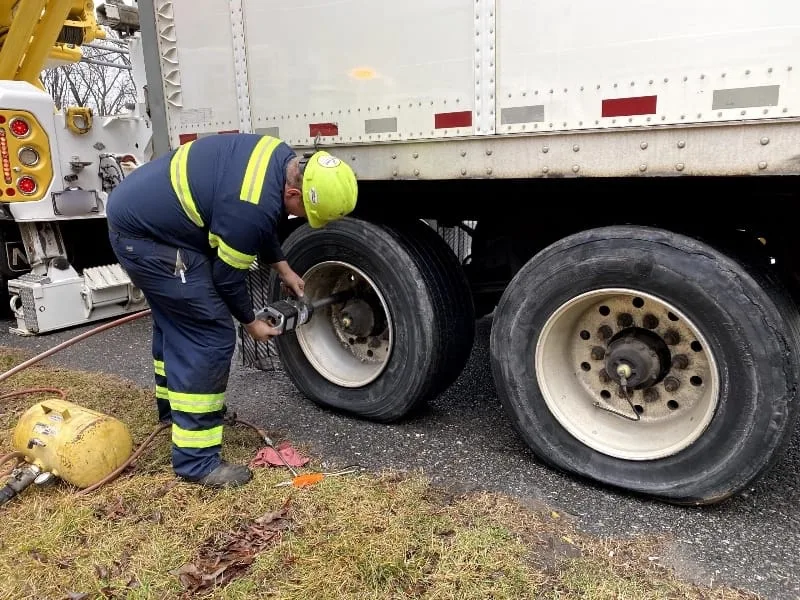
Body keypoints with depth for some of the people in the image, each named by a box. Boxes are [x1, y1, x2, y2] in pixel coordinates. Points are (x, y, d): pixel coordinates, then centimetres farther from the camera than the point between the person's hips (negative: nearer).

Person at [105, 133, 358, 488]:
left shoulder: (281, 159, -1)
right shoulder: (252, 209, -30)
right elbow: (227, 276, -15)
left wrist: (284, 269, 16)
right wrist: (250, 322, 1)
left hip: (136, 210, 11)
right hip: (144, 234, -11)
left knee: (176, 319, 25)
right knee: (210, 336, -11)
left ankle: (172, 405, 47)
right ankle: (196, 461, -2)